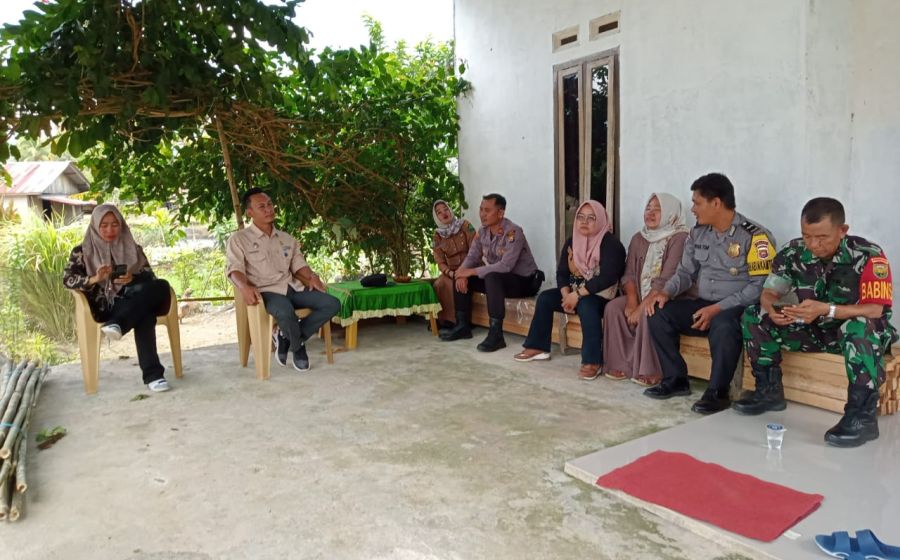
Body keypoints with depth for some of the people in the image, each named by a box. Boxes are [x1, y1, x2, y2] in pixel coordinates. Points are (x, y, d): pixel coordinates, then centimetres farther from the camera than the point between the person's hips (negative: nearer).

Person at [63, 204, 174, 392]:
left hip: (133, 301, 3)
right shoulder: (83, 251, 14)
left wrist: (132, 279, -14)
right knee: (145, 315, -37)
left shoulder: (132, 248, 19)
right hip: (105, 306, -3)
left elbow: (150, 276, 10)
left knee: (161, 286, -34)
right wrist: (95, 278, -18)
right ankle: (153, 374, -44)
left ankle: (117, 324, -44)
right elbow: (67, 279, 1)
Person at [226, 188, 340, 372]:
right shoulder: (239, 239, 4)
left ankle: (286, 337, -5)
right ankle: (298, 346, -5)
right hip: (266, 291, -6)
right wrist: (244, 287, -29)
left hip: (292, 287, 6)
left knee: (332, 304, -16)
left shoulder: (287, 238, 21)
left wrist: (311, 277, -4)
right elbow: (234, 268, -7)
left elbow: (298, 263, 18)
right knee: (286, 312, -40)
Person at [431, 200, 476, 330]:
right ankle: (445, 319, -11)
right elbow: (440, 262, 1)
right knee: (439, 284, -25)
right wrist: (450, 273, -20)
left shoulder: (465, 225, -6)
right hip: (452, 271, 3)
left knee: (455, 284, -31)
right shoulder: (438, 235, 4)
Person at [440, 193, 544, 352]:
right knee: (460, 277, -2)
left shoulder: (513, 232, -24)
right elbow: (472, 257, 3)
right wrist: (463, 272, -20)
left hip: (523, 281, -8)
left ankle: (496, 334, -35)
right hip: (497, 279, 8)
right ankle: (462, 326, 7)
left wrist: (472, 271, -29)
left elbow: (506, 266, -32)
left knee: (492, 278, -37)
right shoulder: (482, 232, 0)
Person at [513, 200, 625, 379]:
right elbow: (561, 272, 4)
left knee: (586, 305, -36)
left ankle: (593, 361, -34)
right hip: (574, 292, 7)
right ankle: (538, 348, 0)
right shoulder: (572, 242, 6)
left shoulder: (610, 244, -15)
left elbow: (608, 277, -26)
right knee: (544, 298, -9)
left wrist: (578, 294, -26)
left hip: (602, 295, -7)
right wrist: (566, 294, -15)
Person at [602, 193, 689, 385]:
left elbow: (667, 279, -21)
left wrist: (642, 307, -24)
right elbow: (629, 274, 4)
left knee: (648, 314, -34)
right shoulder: (638, 239, 9)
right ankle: (620, 365, -9)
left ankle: (651, 371, -19)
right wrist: (632, 301, -14)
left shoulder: (679, 238, -13)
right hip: (640, 296, 7)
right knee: (613, 307, -16)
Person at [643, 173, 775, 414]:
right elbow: (686, 272, 13)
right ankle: (675, 379, -1)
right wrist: (666, 292, -8)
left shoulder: (755, 236, -14)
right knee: (658, 313, -13)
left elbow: (761, 286, -19)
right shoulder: (698, 233, 8)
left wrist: (718, 308, -26)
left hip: (738, 310, -6)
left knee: (722, 325, -39)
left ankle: (718, 392, -20)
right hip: (703, 306, 7)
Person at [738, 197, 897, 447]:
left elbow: (876, 310, -26)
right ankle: (769, 391, -4)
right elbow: (768, 293, -7)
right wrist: (773, 309, -31)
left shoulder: (868, 256, -22)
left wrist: (826, 309, -41)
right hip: (816, 330, 5)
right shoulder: (794, 252, -10)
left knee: (860, 327, -40)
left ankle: (863, 415, -32)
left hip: (864, 333, -4)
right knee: (754, 316, -13)